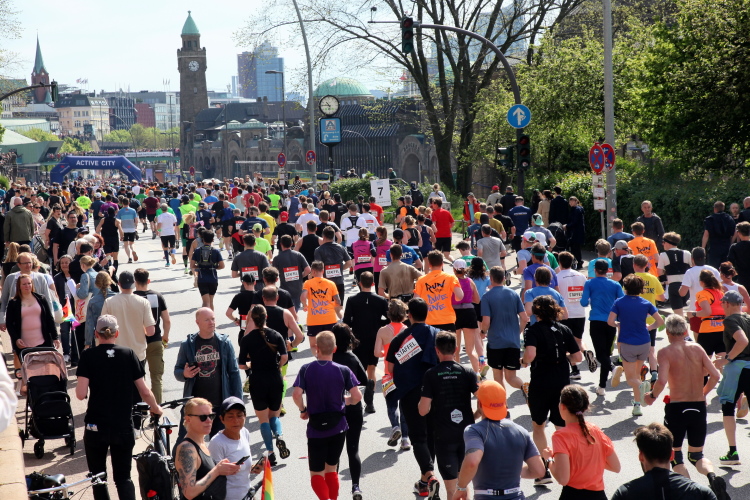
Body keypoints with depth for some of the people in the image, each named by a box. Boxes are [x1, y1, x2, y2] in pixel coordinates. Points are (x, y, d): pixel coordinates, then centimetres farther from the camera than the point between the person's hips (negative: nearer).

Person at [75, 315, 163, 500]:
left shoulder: (88, 356, -5)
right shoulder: (128, 354, 0)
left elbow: (81, 394, -12)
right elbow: (144, 391, 0)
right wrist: (155, 408, 18)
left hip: (96, 427, -1)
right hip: (124, 427, 1)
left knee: (98, 477, 14)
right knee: (123, 477, 10)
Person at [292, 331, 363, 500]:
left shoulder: (306, 369, -7)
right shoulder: (343, 370, -6)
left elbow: (297, 394, -17)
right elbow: (357, 396, -12)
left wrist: (303, 410, 2)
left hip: (316, 428, -2)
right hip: (338, 427, 2)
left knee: (317, 474, 5)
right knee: (331, 470, 19)